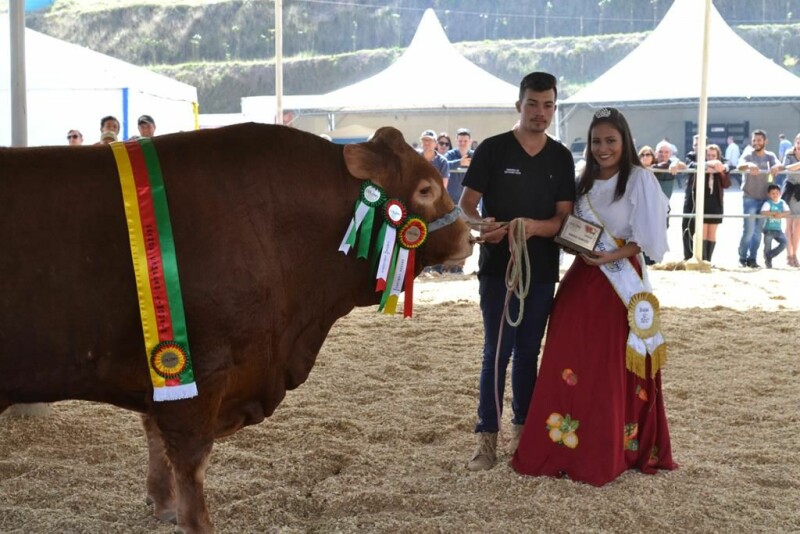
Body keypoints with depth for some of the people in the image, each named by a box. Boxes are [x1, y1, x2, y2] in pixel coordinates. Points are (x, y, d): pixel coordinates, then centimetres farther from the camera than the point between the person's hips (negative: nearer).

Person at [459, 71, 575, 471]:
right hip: (498, 268, -3)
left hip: (542, 270, 3)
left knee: (528, 352, 12)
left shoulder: (561, 157, 6)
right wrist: (481, 224, -28)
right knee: (497, 352, -4)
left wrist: (534, 226, -20)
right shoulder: (492, 149, -3)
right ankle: (487, 437, 2)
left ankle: (522, 430, 23)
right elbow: (465, 203, -5)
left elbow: (564, 217, 1)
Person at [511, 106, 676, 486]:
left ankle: (606, 455, 10)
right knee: (570, 365, 5)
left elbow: (647, 238, -10)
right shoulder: (585, 181, 13)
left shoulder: (639, 180, -6)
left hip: (620, 283, -6)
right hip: (580, 279, 6)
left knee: (613, 370, 0)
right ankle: (563, 448, 14)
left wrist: (610, 257, -20)